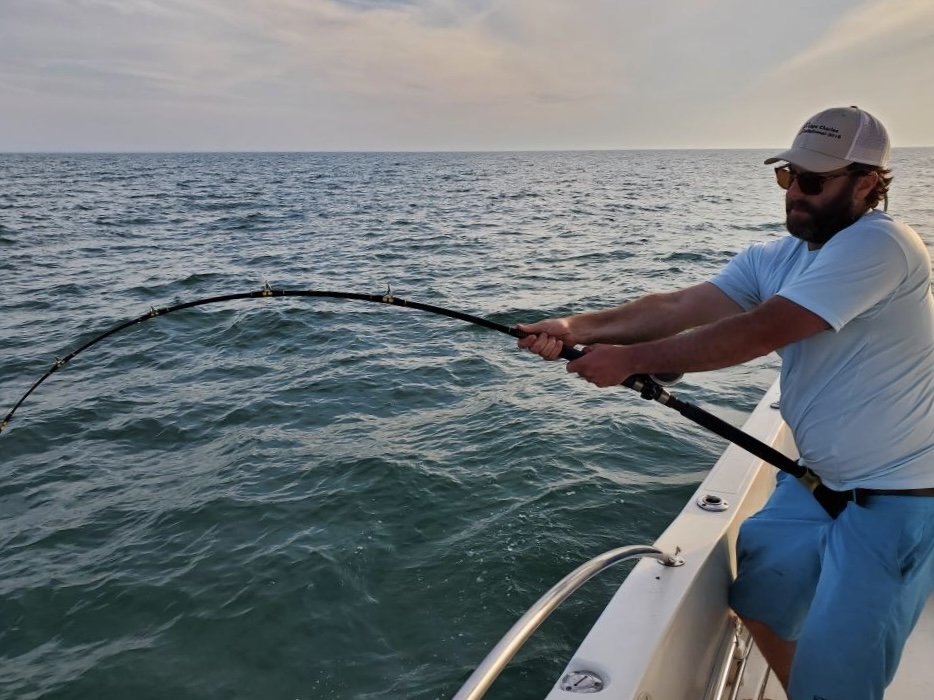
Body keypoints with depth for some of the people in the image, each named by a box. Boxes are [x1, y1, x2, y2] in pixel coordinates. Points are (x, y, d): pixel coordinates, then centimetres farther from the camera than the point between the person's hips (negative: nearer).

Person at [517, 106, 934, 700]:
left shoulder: (881, 245, -22)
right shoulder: (775, 259, 3)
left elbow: (755, 334, -30)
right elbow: (676, 307, -8)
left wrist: (630, 359, -25)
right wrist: (575, 328, -21)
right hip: (820, 480, 8)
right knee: (760, 597, 19)